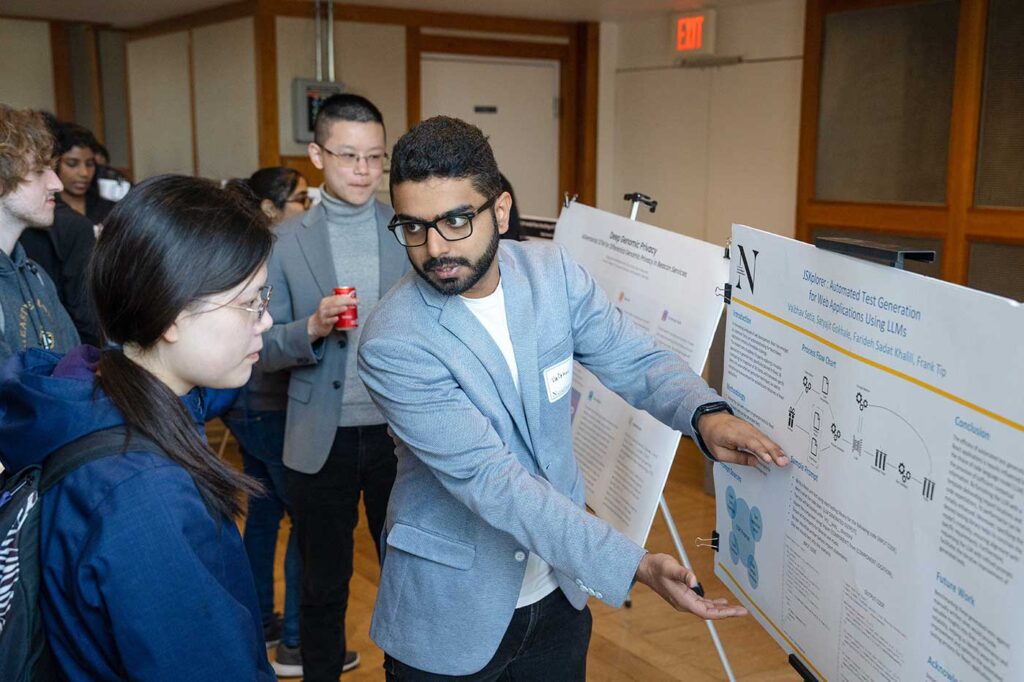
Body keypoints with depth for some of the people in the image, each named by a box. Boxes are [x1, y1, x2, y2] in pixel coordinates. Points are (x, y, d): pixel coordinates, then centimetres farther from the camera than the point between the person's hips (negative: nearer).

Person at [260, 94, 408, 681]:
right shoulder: (287, 242, -2)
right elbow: (264, 348, -1)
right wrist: (313, 329, -20)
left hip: (399, 431, 0)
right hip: (322, 438, 0)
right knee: (324, 582, 15)